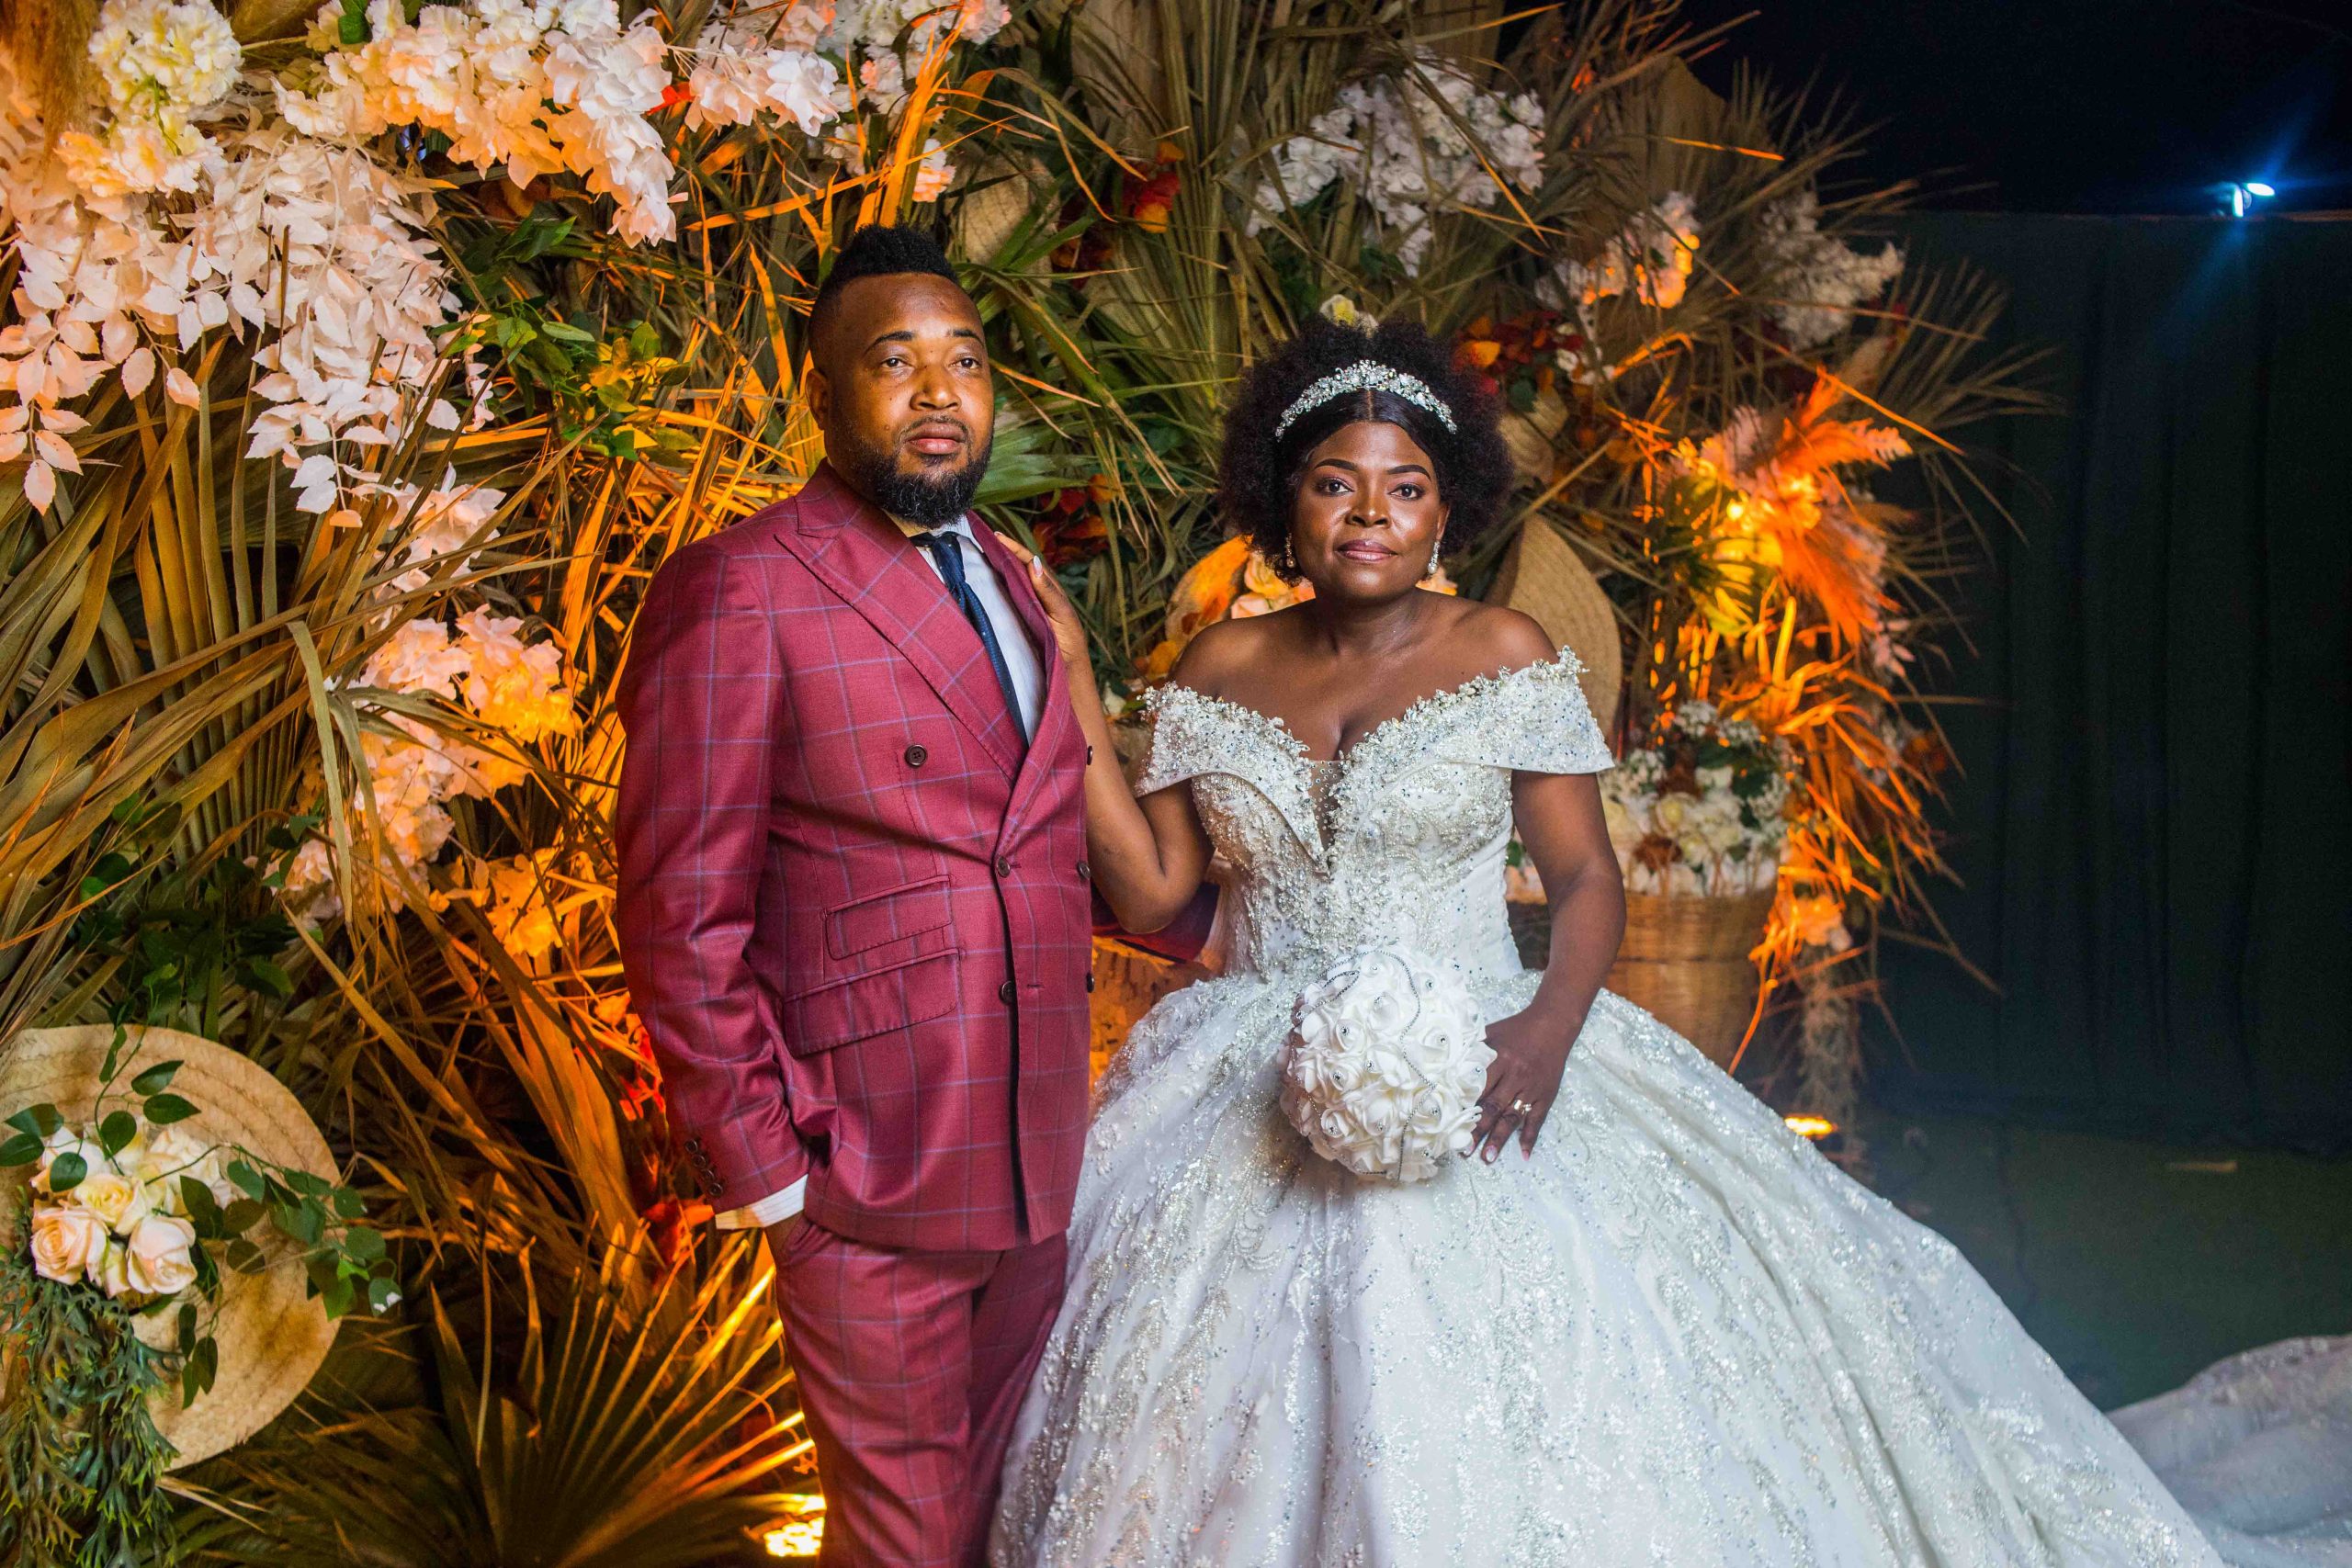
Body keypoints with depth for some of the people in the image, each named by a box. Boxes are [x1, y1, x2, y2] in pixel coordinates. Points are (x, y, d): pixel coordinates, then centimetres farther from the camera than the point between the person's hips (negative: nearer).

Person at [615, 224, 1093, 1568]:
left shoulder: (1007, 580, 13)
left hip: (1035, 1158, 7)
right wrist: (753, 1157, -13)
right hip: (868, 1178, -7)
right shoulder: (743, 592, -13)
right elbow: (681, 915, -13)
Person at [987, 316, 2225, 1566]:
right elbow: (1151, 889, 3)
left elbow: (1587, 878, -1)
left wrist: (1551, 1026, -19)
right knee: (1237, 1431, -2)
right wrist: (1073, 700, -3)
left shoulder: (1504, 659, -1)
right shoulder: (1219, 673, 5)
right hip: (1249, 1099, 2)